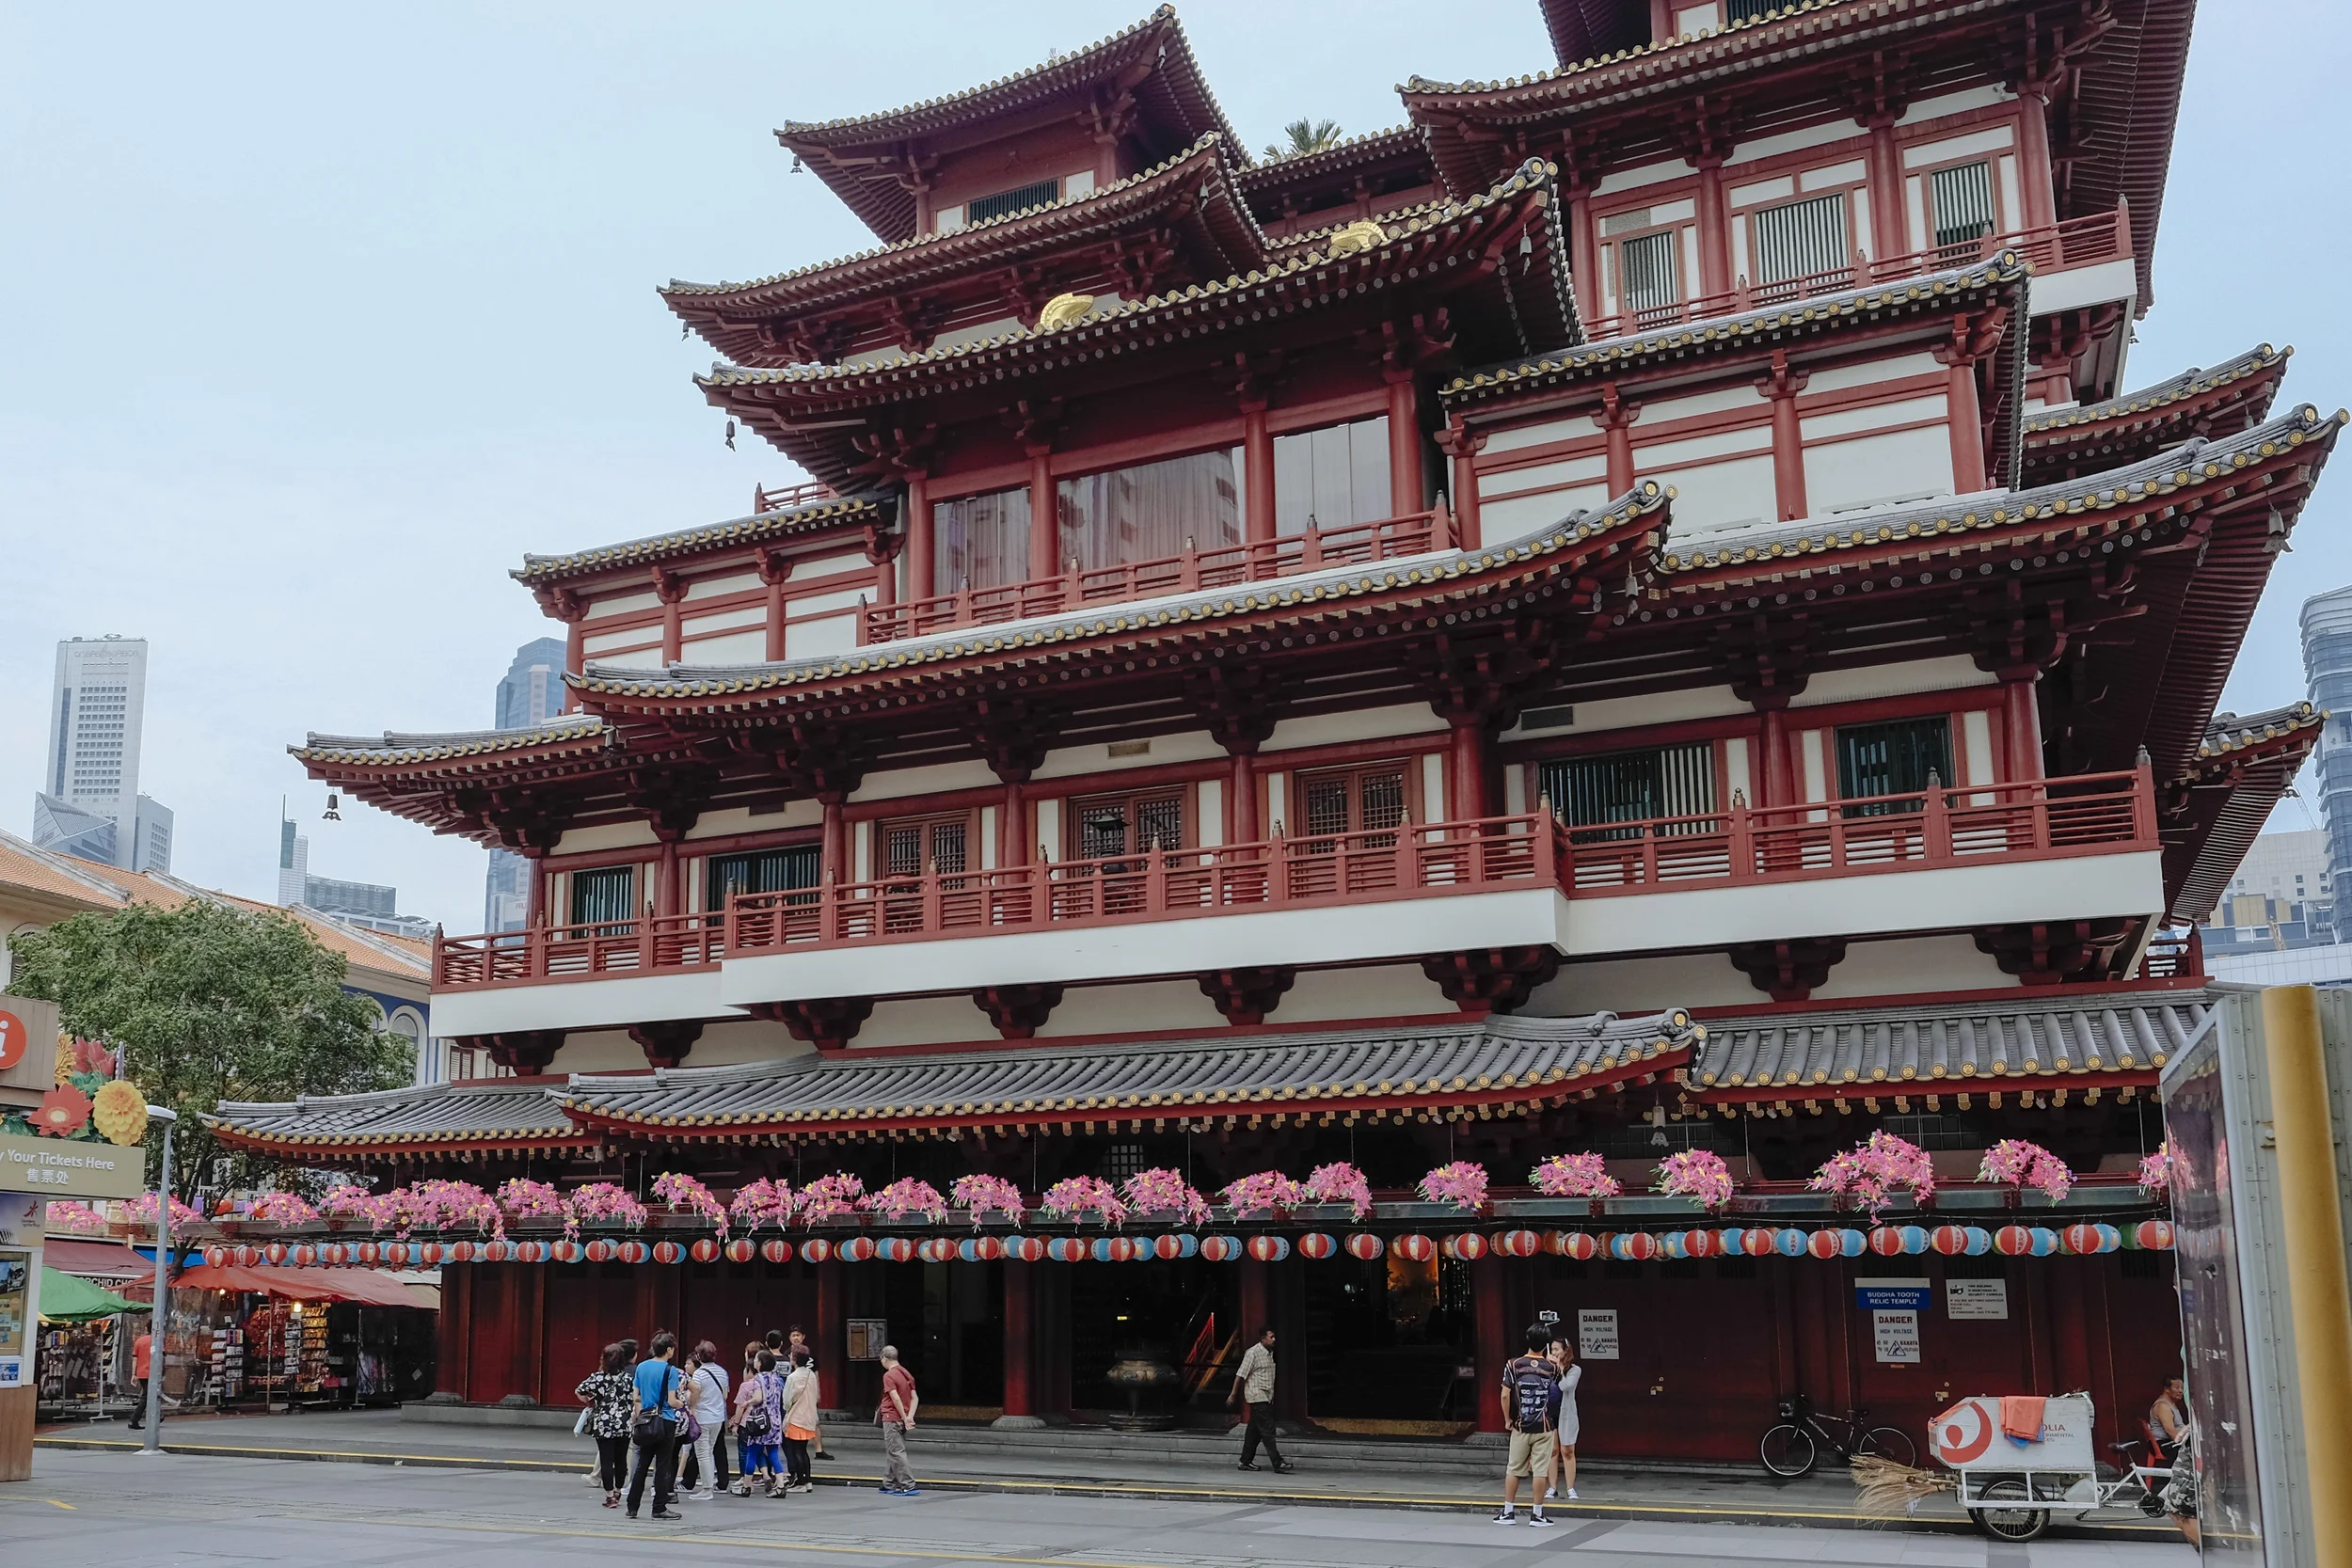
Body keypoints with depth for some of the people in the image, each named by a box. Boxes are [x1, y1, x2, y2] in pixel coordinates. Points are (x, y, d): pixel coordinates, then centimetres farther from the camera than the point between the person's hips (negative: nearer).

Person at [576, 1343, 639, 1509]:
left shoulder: (598, 1377, -5)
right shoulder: (628, 1377, 0)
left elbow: (579, 1391, -7)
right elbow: (634, 1400, 0)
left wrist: (590, 1402, 10)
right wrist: (635, 1417, 12)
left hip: (603, 1425, -2)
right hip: (624, 1425, 2)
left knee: (606, 1460, 2)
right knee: (621, 1460, 14)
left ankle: (610, 1496, 0)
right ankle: (617, 1492, 26)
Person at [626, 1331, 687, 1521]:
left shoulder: (641, 1367, 4)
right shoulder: (670, 1370, -12)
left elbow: (636, 1397, 8)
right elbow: (671, 1401, -12)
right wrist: (681, 1403, 8)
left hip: (645, 1421, 5)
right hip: (665, 1423, -5)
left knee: (641, 1465, 12)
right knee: (663, 1466, 2)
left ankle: (632, 1507, 14)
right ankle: (659, 1508, 5)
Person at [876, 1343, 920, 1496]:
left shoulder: (888, 1375, -13)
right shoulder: (907, 1374, 12)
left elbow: (896, 1399, -21)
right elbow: (915, 1398, 7)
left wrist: (904, 1417, -15)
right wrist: (910, 1416, -3)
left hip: (892, 1419, -8)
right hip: (902, 1420, 8)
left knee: (896, 1452, -6)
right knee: (892, 1451, 17)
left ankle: (908, 1485, -11)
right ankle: (889, 1484, 22)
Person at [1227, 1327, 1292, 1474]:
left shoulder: (1270, 1353, 14)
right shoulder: (1253, 1352, -12)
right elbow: (1241, 1374, -11)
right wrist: (1233, 1394, -10)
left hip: (1266, 1397, 8)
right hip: (1257, 1397, -8)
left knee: (1254, 1430, 12)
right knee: (1268, 1430, -10)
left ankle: (1246, 1461, 18)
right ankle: (1277, 1463, -13)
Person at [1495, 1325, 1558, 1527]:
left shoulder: (1513, 1364, -6)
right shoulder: (1551, 1367, -2)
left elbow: (1505, 1395, -10)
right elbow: (1559, 1384, 20)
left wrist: (1507, 1419, 2)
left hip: (1520, 1427, 0)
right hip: (1543, 1427, 0)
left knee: (1513, 1469, 10)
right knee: (1540, 1471, 3)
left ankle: (1508, 1512, 15)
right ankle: (1537, 1514, 5)